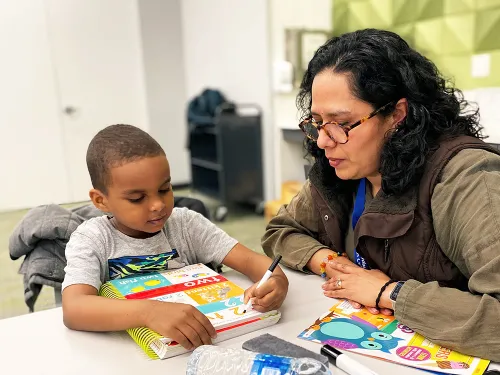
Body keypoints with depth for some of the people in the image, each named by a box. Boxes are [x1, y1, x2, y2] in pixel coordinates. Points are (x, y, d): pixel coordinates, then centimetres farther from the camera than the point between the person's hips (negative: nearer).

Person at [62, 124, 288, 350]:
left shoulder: (186, 224, -4)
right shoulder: (91, 240, -10)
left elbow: (250, 260, -8)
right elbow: (73, 310, -26)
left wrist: (276, 280, -30)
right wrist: (149, 312, -41)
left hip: (195, 344, 3)